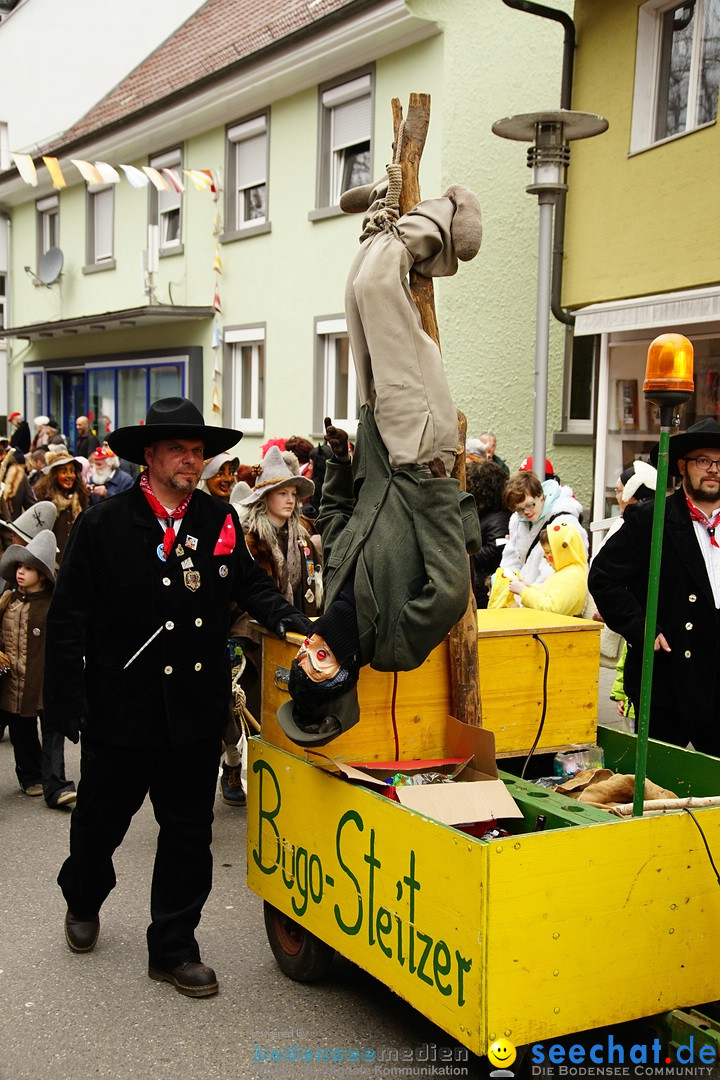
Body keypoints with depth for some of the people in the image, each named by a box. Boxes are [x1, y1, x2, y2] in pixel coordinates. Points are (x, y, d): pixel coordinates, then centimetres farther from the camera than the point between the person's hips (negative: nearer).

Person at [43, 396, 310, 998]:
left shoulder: (220, 520, 2)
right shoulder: (103, 525, -9)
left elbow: (251, 585, 11)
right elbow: (68, 620, -8)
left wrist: (291, 621, -9)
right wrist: (67, 705, -12)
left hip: (196, 712, 3)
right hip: (120, 711, -2)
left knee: (189, 833, 10)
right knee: (100, 822, 17)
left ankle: (173, 949, 27)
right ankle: (83, 902, 49)